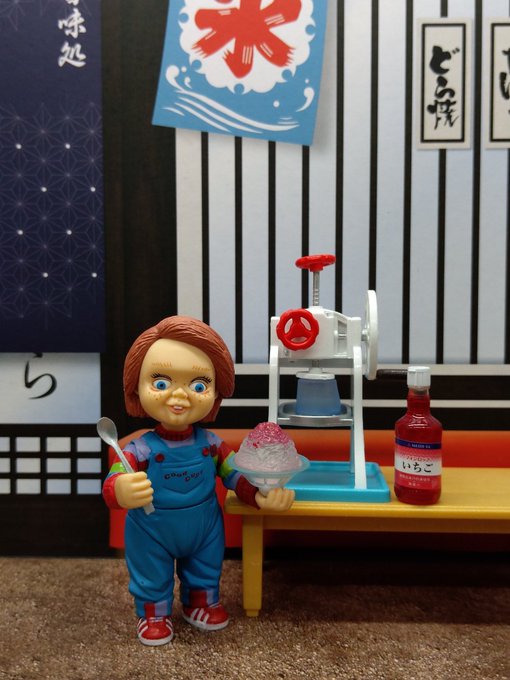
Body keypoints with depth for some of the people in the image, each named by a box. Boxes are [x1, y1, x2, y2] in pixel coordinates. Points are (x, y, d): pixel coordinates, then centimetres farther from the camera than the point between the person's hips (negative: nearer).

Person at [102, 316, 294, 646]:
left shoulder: (211, 443, -17)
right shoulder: (142, 449, -29)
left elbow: (236, 473, -9)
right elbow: (114, 481, -39)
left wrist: (261, 495, -26)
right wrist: (122, 491, -64)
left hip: (204, 527, 4)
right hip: (152, 533, -3)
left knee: (206, 571, 27)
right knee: (152, 578, 20)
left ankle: (202, 602, 53)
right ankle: (154, 614, 45)